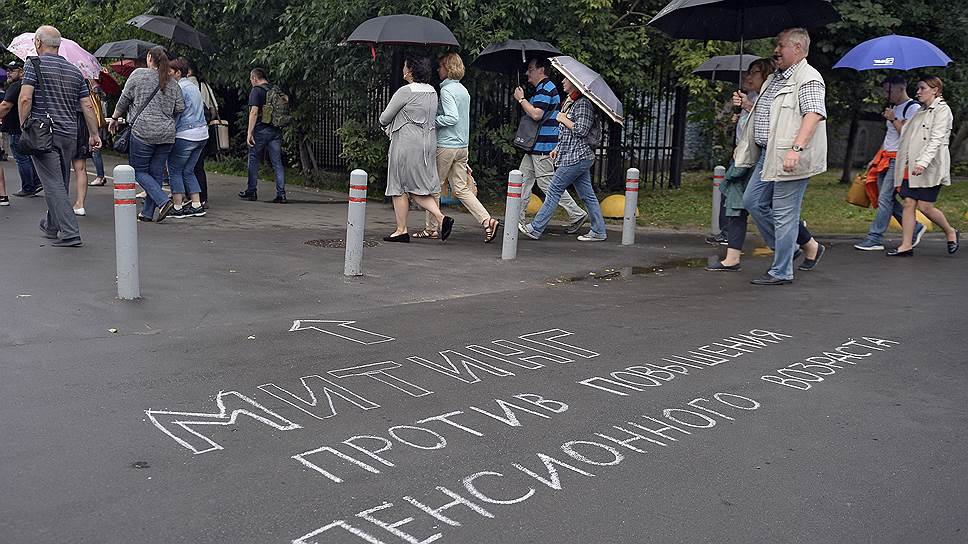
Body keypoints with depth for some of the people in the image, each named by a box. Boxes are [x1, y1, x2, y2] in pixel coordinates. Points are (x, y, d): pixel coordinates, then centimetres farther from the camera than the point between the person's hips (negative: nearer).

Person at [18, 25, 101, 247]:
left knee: (53, 183, -6)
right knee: (61, 182, 17)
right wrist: (94, 134, 14)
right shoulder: (74, 71, 12)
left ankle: (70, 233, -13)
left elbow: (25, 99, -14)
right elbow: (87, 106, 10)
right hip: (69, 134, 6)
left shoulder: (35, 65, -4)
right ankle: (52, 226, 33)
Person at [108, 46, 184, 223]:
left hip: (143, 130, -5)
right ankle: (148, 213, 12)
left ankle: (163, 201, -13)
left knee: (139, 170, 5)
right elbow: (180, 108, 8)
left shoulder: (139, 74, -1)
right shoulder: (172, 82, 10)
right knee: (156, 173, 9)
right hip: (167, 134, 5)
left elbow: (124, 99, 1)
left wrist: (114, 118, 14)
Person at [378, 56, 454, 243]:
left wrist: (385, 124, 18)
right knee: (418, 188, 13)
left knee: (399, 187, 4)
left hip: (407, 143, -7)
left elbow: (385, 117, -6)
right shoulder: (433, 92, 11)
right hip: (428, 143, 7)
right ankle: (441, 218, -4)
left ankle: (401, 230, 9)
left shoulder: (405, 91, -13)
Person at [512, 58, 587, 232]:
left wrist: (521, 99, -14)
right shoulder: (542, 88, 20)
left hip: (543, 146, -11)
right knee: (523, 179, 9)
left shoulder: (545, 89, -14)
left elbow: (536, 114, -24)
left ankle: (577, 215, 1)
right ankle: (518, 220, 13)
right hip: (535, 146, 11)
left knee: (547, 183, -7)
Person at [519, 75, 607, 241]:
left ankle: (535, 228, -4)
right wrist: (557, 148, 20)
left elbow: (581, 130, -20)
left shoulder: (583, 103, -12)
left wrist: (563, 119, -10)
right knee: (587, 194, 9)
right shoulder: (571, 102, 19)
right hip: (581, 158, 10)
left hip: (576, 157, -10)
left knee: (554, 190, -7)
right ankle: (598, 231, 11)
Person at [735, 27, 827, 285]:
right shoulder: (774, 78, 20)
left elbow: (814, 114, -23)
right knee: (753, 202, 10)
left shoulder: (808, 79, -10)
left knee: (784, 214, -5)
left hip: (789, 159, -10)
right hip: (767, 154, 10)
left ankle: (781, 272, 4)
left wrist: (796, 148, -33)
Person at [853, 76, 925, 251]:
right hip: (885, 158, 9)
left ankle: (875, 238, -10)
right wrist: (875, 159, 21)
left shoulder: (913, 108, -8)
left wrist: (893, 119, -12)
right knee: (887, 199, 8)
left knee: (885, 199, -11)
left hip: (898, 159, -9)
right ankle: (915, 228, 20)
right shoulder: (894, 108, 20)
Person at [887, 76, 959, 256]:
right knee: (908, 203, -1)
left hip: (930, 168, -7)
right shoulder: (920, 112, 20)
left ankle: (951, 232, 18)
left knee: (925, 206, -6)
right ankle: (906, 245, 0)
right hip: (911, 166, 7)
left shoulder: (942, 110, -4)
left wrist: (922, 162, -26)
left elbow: (936, 140, -16)